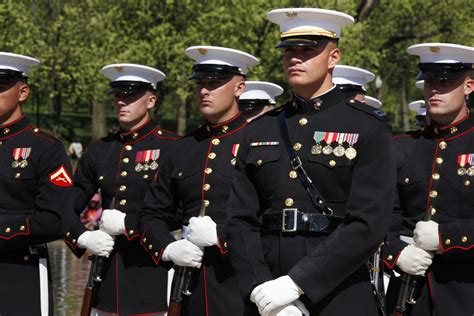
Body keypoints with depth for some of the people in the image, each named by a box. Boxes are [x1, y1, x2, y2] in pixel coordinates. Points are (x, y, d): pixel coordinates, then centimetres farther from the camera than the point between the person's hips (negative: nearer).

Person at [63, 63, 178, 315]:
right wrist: (84, 238, -3)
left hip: (153, 271, -5)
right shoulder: (99, 150, 12)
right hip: (107, 273, 5)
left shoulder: (172, 147, -4)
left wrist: (127, 223, -14)